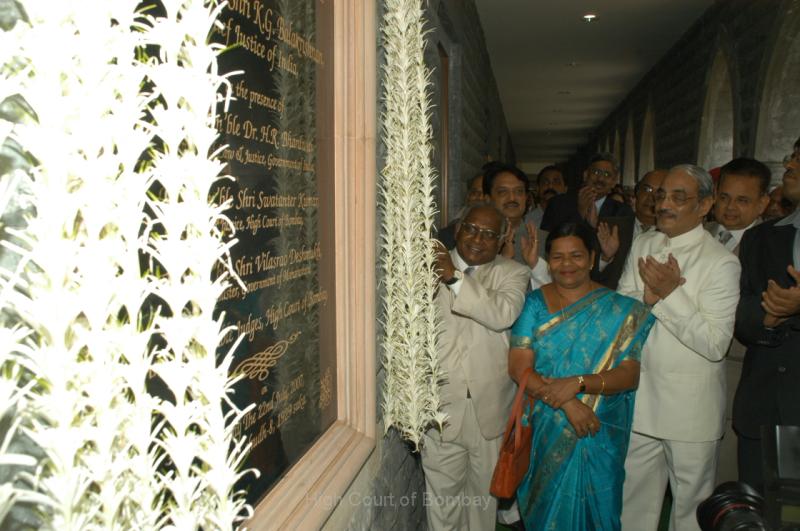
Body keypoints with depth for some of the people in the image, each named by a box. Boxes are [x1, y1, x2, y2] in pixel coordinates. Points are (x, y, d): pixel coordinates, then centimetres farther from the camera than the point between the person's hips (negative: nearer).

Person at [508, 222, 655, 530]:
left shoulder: (620, 309, -3)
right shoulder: (534, 304, -3)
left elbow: (630, 375, -9)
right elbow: (518, 367, -10)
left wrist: (578, 382, -25)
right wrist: (566, 403, -22)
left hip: (599, 436, 0)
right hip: (544, 434, 1)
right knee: (546, 506, 15)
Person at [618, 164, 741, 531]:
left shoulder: (721, 262, -14)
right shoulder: (643, 245, 5)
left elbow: (715, 345, -18)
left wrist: (671, 293, -24)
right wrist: (649, 295, -17)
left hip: (690, 407, -4)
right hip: (639, 397, 5)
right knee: (633, 500, 18)